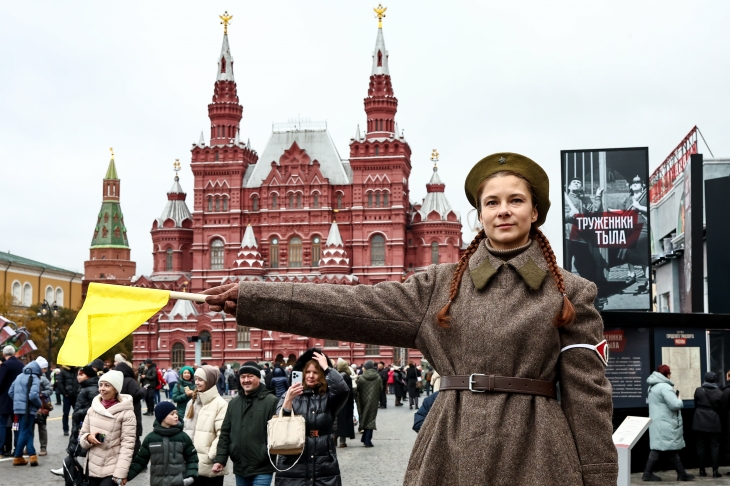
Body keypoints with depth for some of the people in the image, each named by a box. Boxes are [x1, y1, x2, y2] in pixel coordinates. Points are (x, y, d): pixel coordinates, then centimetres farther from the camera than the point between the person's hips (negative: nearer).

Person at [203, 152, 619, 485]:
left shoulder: (570, 294, 3)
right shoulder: (442, 285, 8)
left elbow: (588, 391, 2)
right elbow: (355, 306, 3)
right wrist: (250, 298, -2)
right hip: (453, 449, 2)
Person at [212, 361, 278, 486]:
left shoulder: (271, 401, -8)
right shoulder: (234, 402, 12)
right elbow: (225, 433, 13)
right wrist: (220, 459, 6)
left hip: (262, 470, -6)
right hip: (239, 468, 6)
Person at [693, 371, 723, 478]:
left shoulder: (698, 390, -4)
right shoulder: (719, 393, -7)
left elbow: (695, 405, 5)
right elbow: (721, 408, 3)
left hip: (700, 422, 1)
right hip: (714, 423, -1)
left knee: (701, 446, 8)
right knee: (714, 446, 3)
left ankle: (702, 470, 9)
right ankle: (715, 470, -1)